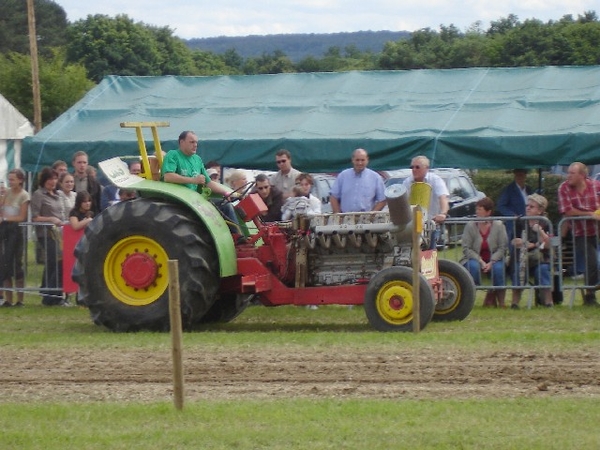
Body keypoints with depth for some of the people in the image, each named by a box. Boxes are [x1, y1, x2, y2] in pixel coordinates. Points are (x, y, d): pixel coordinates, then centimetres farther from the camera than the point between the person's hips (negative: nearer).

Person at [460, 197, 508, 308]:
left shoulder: (498, 225, -5)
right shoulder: (470, 226, -7)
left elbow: (502, 248, -8)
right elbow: (466, 249, -9)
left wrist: (491, 262, -21)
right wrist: (481, 261, -20)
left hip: (493, 260, 0)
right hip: (475, 259, 0)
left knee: (498, 268, -31)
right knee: (473, 266, -34)